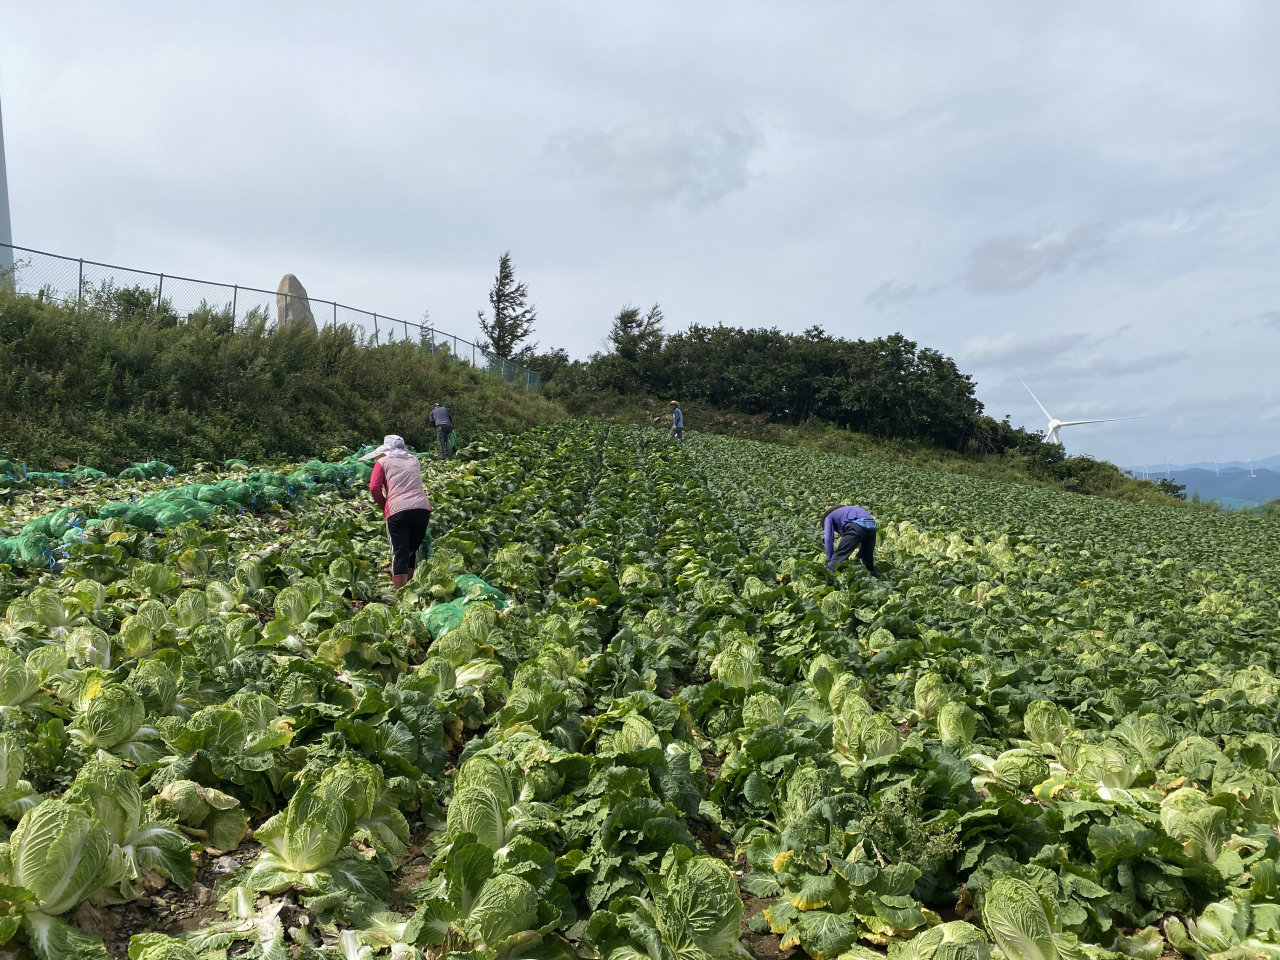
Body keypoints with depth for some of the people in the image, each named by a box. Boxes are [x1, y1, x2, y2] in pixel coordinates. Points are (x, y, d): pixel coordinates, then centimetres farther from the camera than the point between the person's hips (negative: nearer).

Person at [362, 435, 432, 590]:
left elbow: (374, 488, 3)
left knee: (399, 552, -1)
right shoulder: (415, 460, 23)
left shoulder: (382, 462, 11)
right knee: (413, 549, 19)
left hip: (398, 510, -3)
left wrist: (383, 506, 16)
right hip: (422, 508, 3)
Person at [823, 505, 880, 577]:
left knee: (839, 555, -2)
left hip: (857, 527, -6)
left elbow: (828, 539, 12)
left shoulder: (829, 517, 27)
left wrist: (829, 559, 14)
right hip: (872, 526, 6)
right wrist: (857, 558, 38)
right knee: (868, 559, 22)